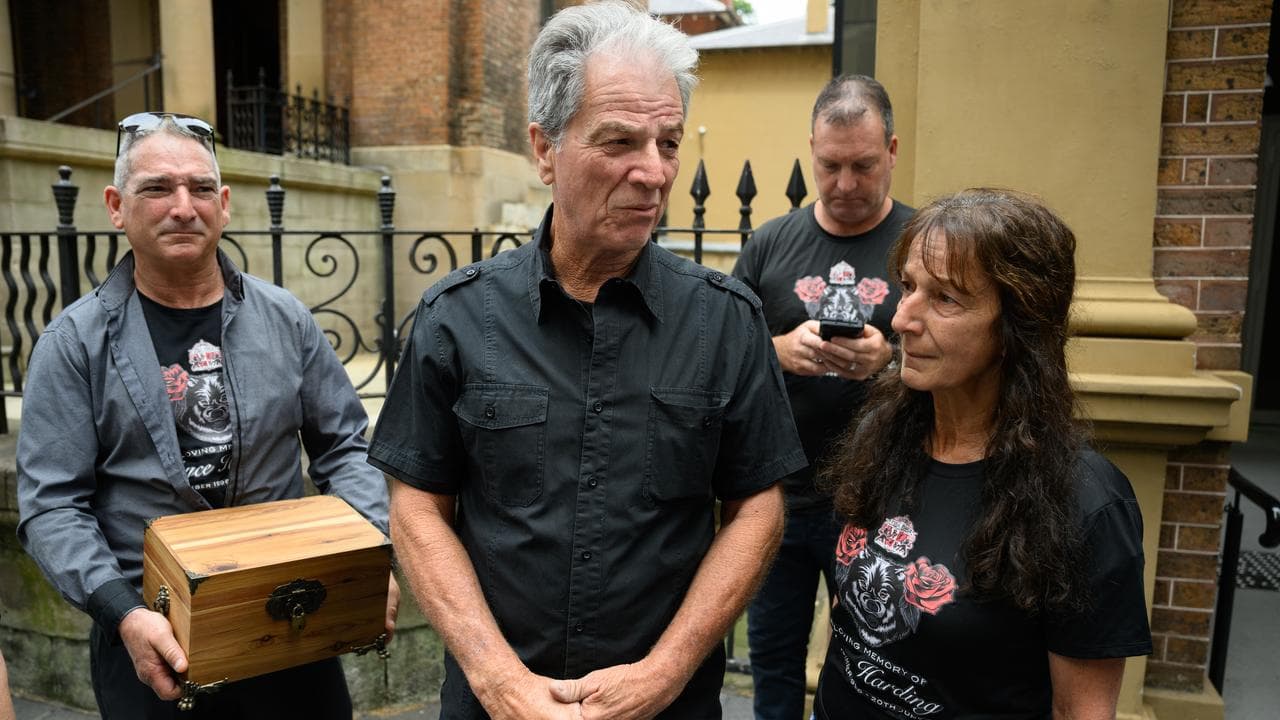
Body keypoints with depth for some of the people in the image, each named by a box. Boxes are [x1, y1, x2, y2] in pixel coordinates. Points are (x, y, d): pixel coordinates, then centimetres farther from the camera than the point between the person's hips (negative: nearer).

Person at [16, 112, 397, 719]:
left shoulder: (284, 319, 1)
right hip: (153, 636, -1)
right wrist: (122, 612, -19)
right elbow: (52, 505, -6)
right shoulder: (76, 341, -4)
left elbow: (342, 448, 4)